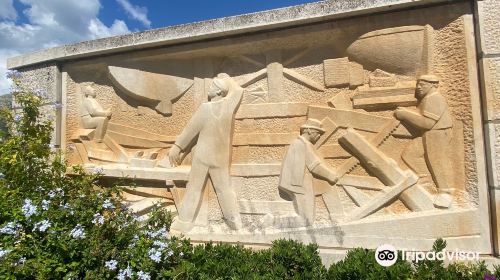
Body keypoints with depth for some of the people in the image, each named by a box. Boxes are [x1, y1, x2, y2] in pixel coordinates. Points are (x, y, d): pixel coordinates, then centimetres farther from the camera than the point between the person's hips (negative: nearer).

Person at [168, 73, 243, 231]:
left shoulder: (205, 108, -17)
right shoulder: (229, 105, -10)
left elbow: (190, 129, -9)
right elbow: (238, 90, 11)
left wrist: (177, 147, 2)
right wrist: (226, 78, 25)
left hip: (203, 155, -3)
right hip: (221, 156, 3)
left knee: (194, 188, 10)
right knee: (224, 188, 15)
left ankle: (185, 221, 20)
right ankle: (235, 220, 25)